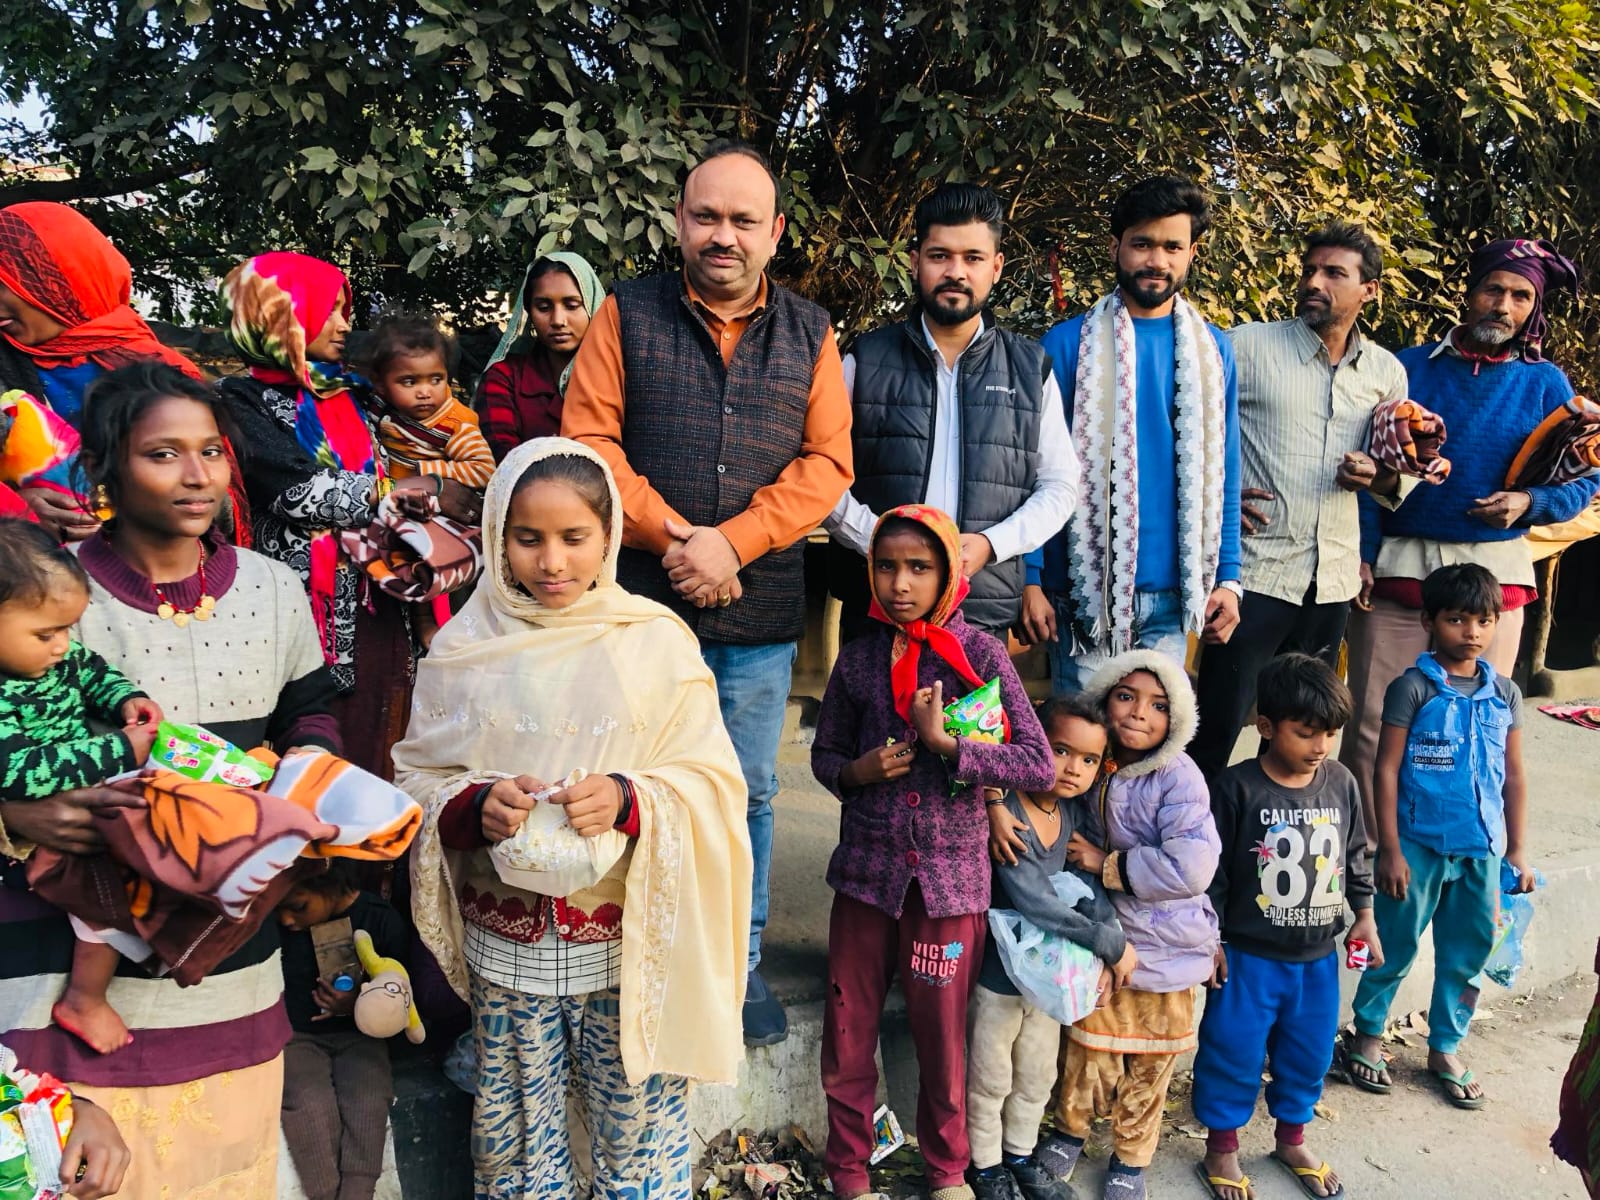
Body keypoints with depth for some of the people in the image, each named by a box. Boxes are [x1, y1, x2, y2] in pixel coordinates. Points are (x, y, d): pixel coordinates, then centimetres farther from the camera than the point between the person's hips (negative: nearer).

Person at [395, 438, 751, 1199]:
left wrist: (629, 799, -25)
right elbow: (417, 778, 3)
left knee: (638, 1134, 13)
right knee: (516, 1134, 19)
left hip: (628, 941, -1)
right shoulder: (464, 649, -1)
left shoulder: (655, 641, -6)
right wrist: (474, 807, -18)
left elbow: (712, 783, -6)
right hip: (505, 942, 2)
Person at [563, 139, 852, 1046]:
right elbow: (589, 438, -3)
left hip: (761, 615, 2)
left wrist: (732, 542, -12)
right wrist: (669, 538, -14)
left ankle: (738, 963, 28)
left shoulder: (809, 334, 9)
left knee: (748, 793, 12)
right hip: (642, 602, -1)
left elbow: (828, 462, 1)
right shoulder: (628, 315, 4)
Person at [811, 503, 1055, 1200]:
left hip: (950, 877, -2)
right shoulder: (859, 659, 1)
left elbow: (1040, 767, -12)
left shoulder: (980, 654, -6)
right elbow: (825, 754, 13)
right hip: (867, 872, 2)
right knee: (847, 1035, 9)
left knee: (942, 1039, 12)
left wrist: (944, 743, -20)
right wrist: (857, 772, -8)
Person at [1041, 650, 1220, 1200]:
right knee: (1088, 1047, 13)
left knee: (1149, 1062, 15)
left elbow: (1191, 867, -29)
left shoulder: (1178, 778, -20)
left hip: (1165, 944, -2)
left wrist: (1106, 864, -20)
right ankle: (1071, 1128, 41)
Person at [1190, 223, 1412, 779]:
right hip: (1255, 571, -5)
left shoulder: (1387, 373, 9)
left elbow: (1403, 474, 18)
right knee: (1216, 728, -4)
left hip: (1334, 578, 5)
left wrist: (1383, 478, -5)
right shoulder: (1247, 345, -4)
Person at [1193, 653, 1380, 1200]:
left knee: (1310, 1051, 19)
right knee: (1234, 1051, 7)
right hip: (1248, 956, -5)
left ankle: (1291, 1137, 42)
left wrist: (1364, 917, 13)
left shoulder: (1341, 784, -2)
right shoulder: (1236, 788, -17)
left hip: (1318, 956, 5)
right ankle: (1221, 1147, 28)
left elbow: (1356, 857, 13)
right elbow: (1210, 870, -12)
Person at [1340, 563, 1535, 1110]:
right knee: (1396, 945, 6)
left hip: (1482, 850, 5)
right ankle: (1367, 1035, 26)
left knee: (1467, 952, 14)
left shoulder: (1504, 693, 5)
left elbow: (1513, 776, 11)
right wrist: (1389, 848, -11)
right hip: (1419, 844, -4)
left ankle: (1445, 1048, 31)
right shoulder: (1413, 687, -9)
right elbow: (1386, 769, -9)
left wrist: (1516, 850, 9)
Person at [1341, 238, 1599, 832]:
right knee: (1374, 723, -2)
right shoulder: (1410, 367, 4)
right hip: (1399, 563, -1)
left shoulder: (1546, 384, 8)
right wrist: (1362, 556, -7)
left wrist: (1529, 503, -10)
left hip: (1493, 570, 2)